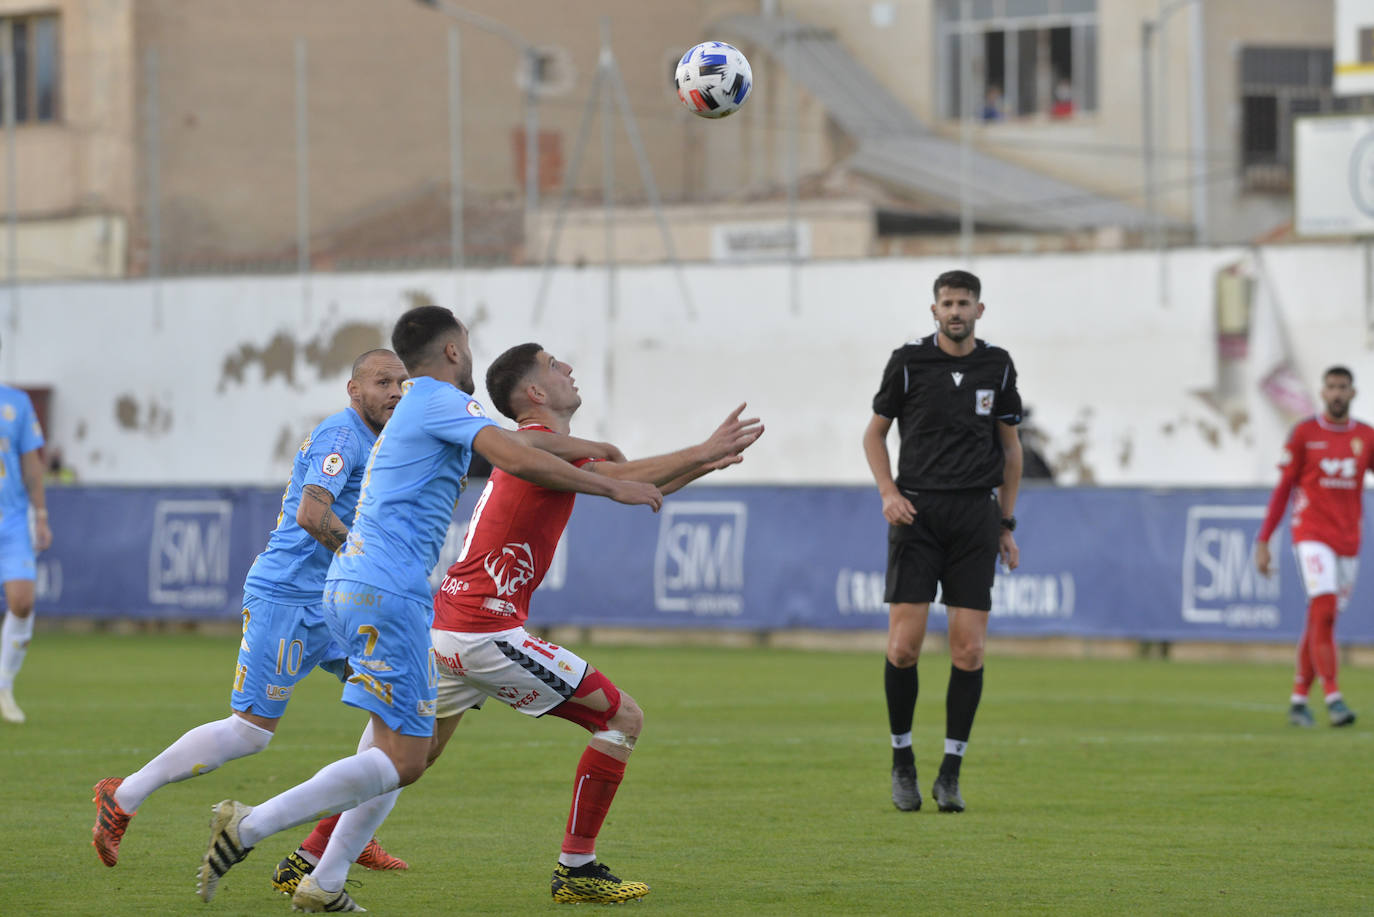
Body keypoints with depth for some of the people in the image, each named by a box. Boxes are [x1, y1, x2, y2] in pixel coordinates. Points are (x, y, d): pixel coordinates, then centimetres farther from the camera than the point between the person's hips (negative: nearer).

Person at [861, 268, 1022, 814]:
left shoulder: (997, 366, 7)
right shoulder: (908, 362, 2)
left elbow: (1010, 446, 15)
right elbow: (875, 431, 11)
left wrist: (1006, 523, 12)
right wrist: (888, 492, -5)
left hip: (976, 514, 1)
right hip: (917, 512, -1)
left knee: (969, 651, -5)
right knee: (904, 645, -9)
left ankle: (950, 774, 4)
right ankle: (902, 761, 9)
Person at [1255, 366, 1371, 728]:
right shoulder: (1303, 434, -1)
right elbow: (1282, 490, 1)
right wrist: (1263, 542, -3)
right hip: (1311, 534, -4)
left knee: (1319, 622, 9)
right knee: (1324, 611, -19)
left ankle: (1298, 700, 19)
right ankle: (1333, 699, -24)